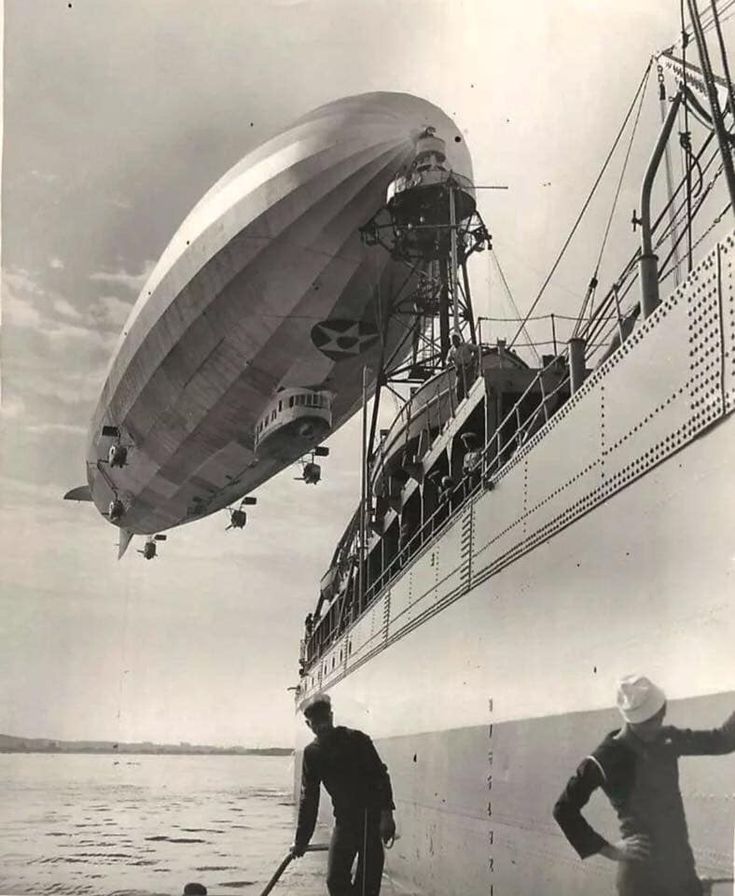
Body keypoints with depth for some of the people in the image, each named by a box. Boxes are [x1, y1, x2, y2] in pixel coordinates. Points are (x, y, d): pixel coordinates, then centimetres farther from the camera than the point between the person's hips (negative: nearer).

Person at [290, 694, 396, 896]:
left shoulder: (356, 739, -8)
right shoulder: (312, 754, 5)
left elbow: (380, 776, -11)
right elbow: (308, 798, 10)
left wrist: (386, 813, -21)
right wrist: (301, 840, 11)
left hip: (372, 820, -5)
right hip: (344, 822, 5)